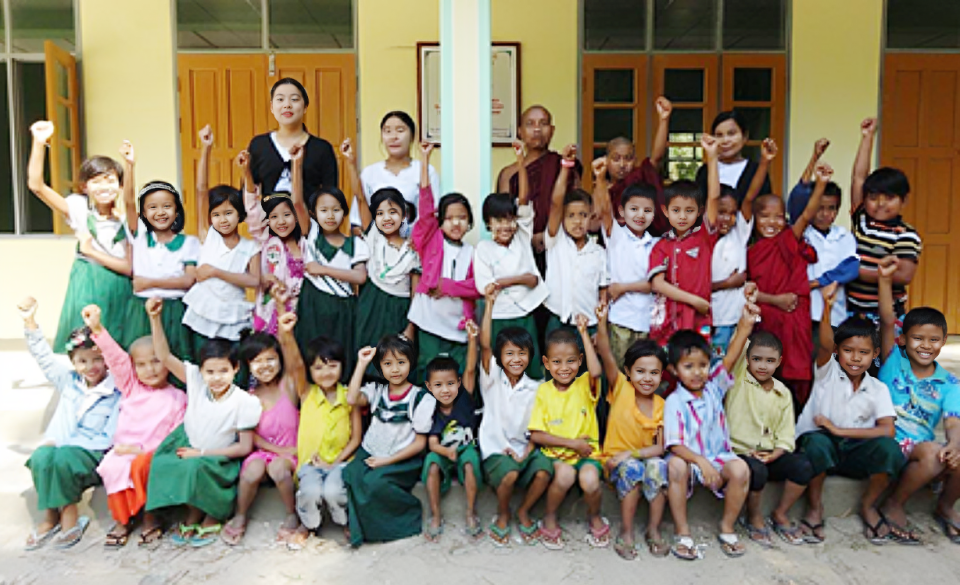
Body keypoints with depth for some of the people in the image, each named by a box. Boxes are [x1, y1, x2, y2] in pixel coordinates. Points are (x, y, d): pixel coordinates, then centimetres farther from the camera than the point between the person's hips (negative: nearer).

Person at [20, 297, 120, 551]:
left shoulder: (115, 392, -5)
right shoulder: (69, 382, 12)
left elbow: (109, 438, -11)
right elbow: (44, 357, 16)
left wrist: (65, 443, -17)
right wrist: (30, 321, 9)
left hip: (93, 454, -4)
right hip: (61, 446, 5)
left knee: (64, 458, -35)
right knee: (41, 456, -29)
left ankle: (69, 517, -17)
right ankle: (50, 518, -17)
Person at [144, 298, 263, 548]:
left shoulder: (244, 402, -18)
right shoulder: (196, 382, -9)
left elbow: (245, 447, -14)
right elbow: (165, 356, -10)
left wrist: (202, 452, -14)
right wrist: (155, 318, -20)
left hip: (219, 459, -4)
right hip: (188, 447, 4)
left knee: (196, 468, -33)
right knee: (162, 464, -24)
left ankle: (211, 518, -4)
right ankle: (193, 515, -2)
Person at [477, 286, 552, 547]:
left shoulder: (535, 388, 5)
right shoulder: (492, 379, -1)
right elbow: (485, 345, -16)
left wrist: (528, 451, -13)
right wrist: (489, 304, -22)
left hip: (524, 447, 2)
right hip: (496, 449, -2)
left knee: (544, 471, -26)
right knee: (509, 474, -32)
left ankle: (523, 511, 4)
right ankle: (503, 515, 2)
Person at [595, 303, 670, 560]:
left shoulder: (661, 405, -2)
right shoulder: (621, 390, -8)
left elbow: (660, 447, -6)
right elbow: (607, 356, -24)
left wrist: (630, 453, -22)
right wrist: (602, 322, -38)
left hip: (646, 459, 2)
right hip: (617, 463, -2)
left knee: (658, 466, -29)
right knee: (632, 470, -33)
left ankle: (653, 529, -12)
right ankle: (626, 533, -16)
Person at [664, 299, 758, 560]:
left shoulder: (714, 386, 0)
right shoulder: (674, 402, -10)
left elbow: (730, 358, -16)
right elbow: (674, 445, -17)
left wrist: (746, 324, -30)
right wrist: (701, 461, -33)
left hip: (719, 456, 3)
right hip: (688, 458, -3)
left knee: (740, 469, -28)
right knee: (676, 467, -35)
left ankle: (727, 528, -4)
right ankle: (683, 533, -16)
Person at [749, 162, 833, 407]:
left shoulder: (789, 240, 2)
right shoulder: (751, 253, 6)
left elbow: (807, 215, -13)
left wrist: (821, 183, -25)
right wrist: (775, 299, -13)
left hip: (793, 318, -1)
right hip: (765, 320, 1)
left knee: (793, 376, 3)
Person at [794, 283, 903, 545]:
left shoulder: (877, 389, 3)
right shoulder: (828, 372, -4)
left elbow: (888, 430, -10)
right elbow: (825, 345, -26)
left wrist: (839, 430, -17)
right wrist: (827, 308, -44)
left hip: (854, 450, 3)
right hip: (817, 442, -2)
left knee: (889, 448, -27)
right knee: (817, 442, -37)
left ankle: (868, 505, 1)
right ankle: (814, 507, -12)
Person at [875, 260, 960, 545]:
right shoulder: (894, 362, 0)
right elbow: (887, 322, -12)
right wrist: (885, 279, -22)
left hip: (926, 448, 4)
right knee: (932, 452, -31)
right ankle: (893, 506, -8)